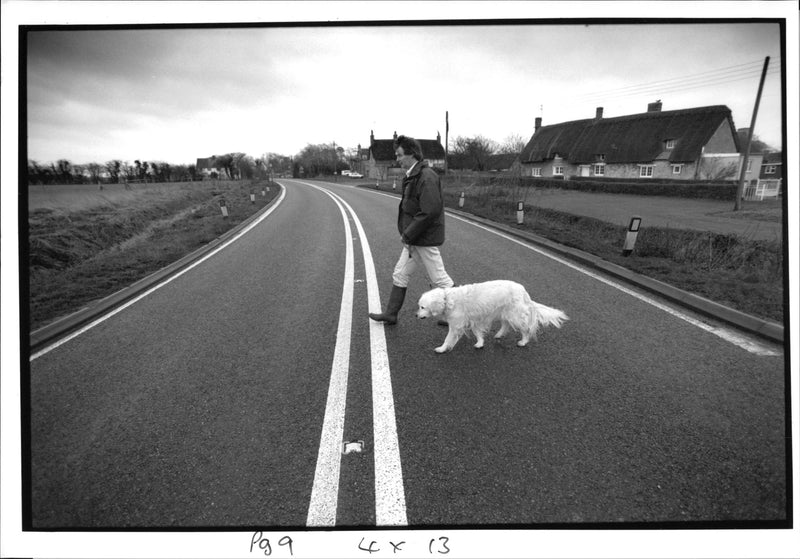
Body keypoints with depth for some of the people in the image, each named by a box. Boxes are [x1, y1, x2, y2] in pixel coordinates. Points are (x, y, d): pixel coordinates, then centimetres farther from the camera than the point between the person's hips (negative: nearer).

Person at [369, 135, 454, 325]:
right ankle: (390, 314, 26)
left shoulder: (427, 177, -20)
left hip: (425, 240, -10)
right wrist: (407, 234, 9)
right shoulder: (412, 176, 11)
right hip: (413, 240, 10)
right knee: (400, 274, 15)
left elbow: (430, 211, -26)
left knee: (439, 279, 2)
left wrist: (408, 234, -20)